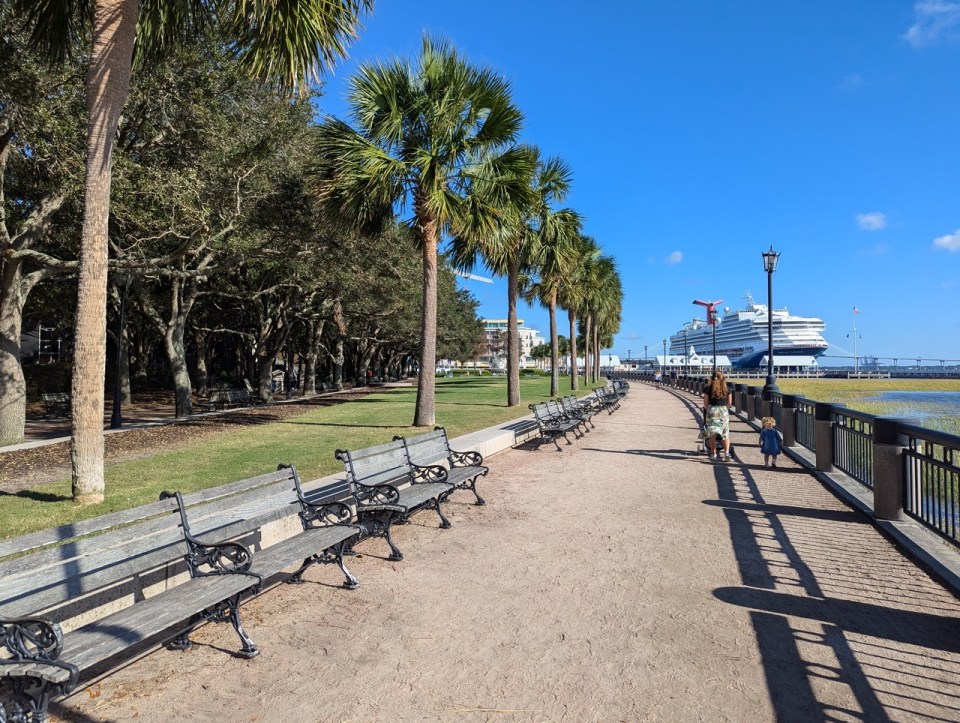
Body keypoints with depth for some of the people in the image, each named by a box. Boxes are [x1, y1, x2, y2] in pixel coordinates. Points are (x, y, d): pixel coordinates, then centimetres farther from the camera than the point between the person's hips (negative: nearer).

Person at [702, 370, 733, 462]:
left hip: (711, 410, -1)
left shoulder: (708, 388, -1)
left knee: (712, 433, 4)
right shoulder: (727, 388, 4)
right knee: (725, 434, 9)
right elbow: (729, 403, 10)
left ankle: (713, 454, 4)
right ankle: (726, 452, -5)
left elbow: (705, 403, 0)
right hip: (724, 411, 1)